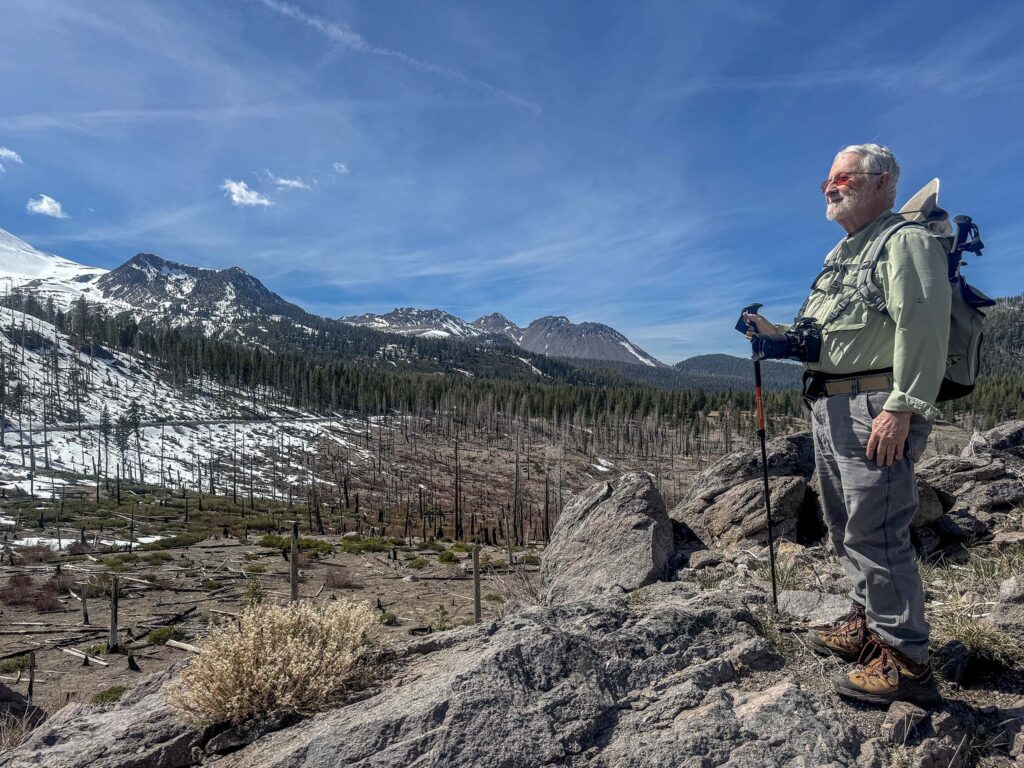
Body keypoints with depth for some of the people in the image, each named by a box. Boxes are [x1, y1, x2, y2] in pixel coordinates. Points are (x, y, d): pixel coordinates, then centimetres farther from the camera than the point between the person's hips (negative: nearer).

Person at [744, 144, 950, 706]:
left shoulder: (906, 241, -7)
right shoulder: (840, 255, 23)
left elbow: (923, 327, -18)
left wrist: (901, 409, -25)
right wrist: (775, 333, 9)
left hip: (874, 410, -10)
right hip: (827, 407, 10)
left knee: (873, 531, -9)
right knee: (844, 525, 16)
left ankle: (905, 659, 3)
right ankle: (868, 622, 31)